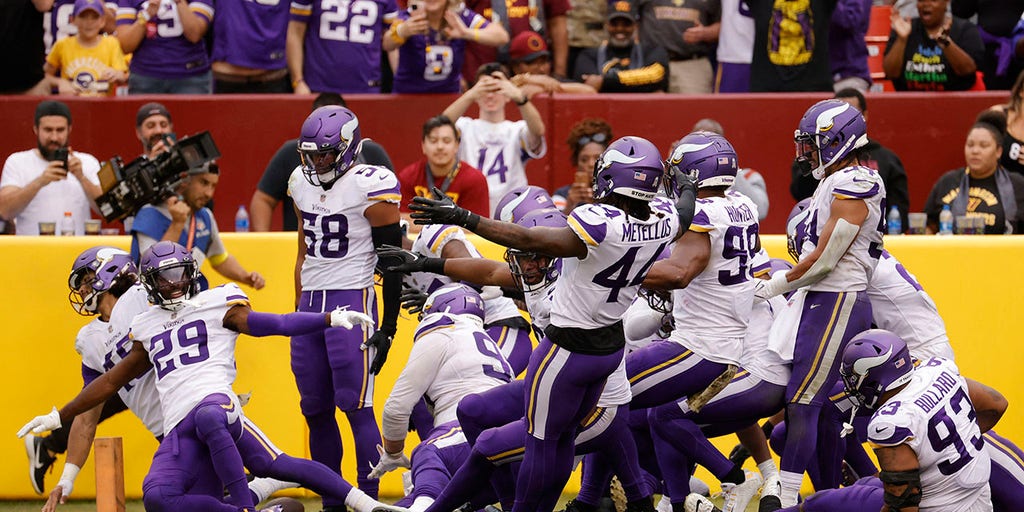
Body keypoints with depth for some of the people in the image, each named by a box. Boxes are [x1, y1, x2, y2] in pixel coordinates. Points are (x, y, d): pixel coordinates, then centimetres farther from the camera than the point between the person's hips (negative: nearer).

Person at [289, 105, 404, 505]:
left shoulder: (370, 187, -10)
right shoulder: (302, 183, 12)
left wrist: (389, 327, -10)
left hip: (353, 300, -7)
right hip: (311, 303, 7)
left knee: (356, 408, -10)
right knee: (315, 409, 7)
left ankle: (369, 502, -6)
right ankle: (331, 503, 15)